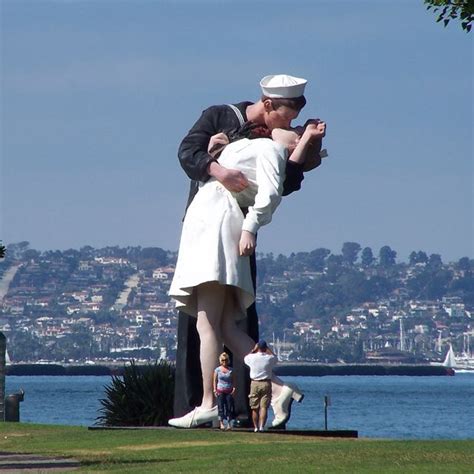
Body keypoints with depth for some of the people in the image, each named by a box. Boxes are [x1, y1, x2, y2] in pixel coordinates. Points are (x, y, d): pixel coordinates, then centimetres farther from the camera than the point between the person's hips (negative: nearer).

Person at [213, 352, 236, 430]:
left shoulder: (230, 370, 7)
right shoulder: (217, 370, 4)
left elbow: (233, 380, 11)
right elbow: (215, 380, 7)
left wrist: (234, 388, -3)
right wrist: (215, 390, -1)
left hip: (229, 391, 1)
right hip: (220, 391, -1)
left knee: (229, 407, -4)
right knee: (221, 407, -3)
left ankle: (229, 424, -1)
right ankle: (222, 423, 1)